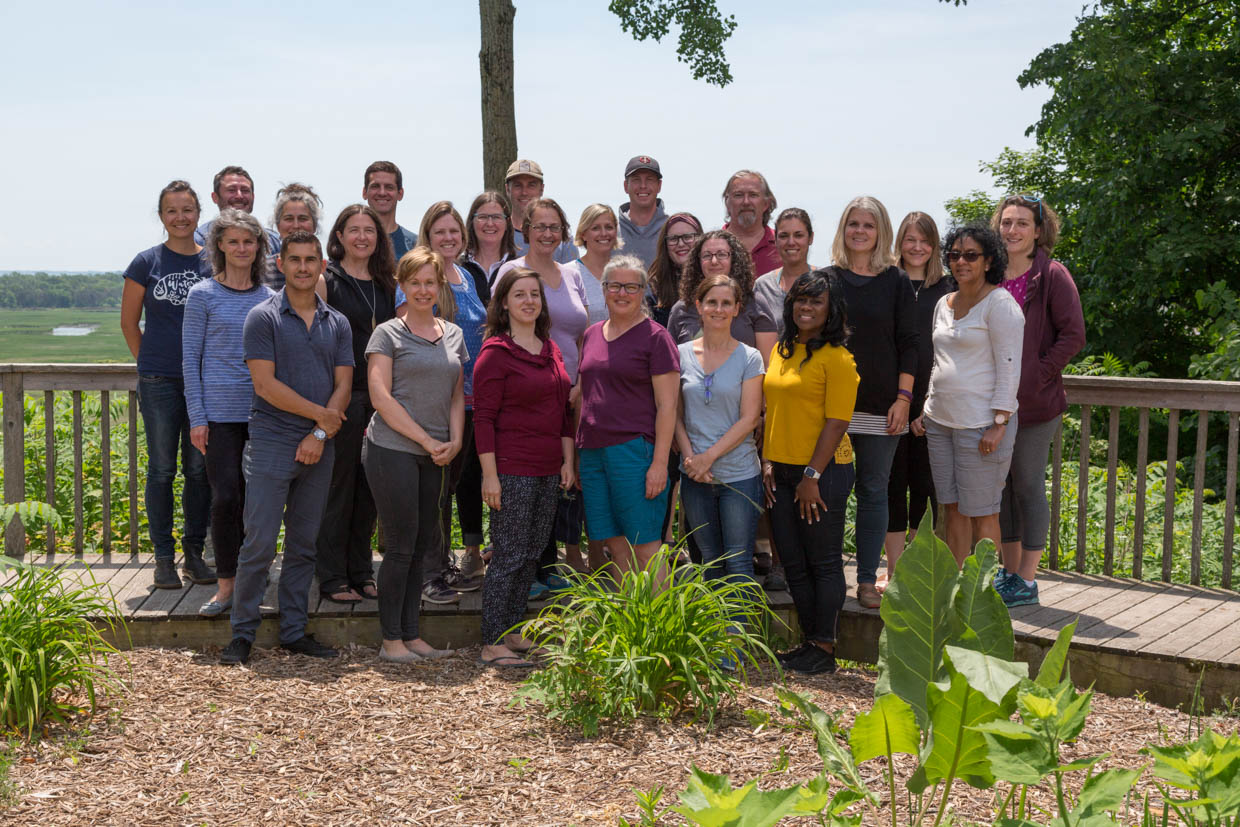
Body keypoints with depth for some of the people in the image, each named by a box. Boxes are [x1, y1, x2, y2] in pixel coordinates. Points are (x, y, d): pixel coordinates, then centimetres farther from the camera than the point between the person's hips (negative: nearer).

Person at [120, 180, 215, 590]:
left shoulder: (214, 263, 4)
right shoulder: (146, 262, 1)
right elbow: (129, 322, 8)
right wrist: (151, 362, 7)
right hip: (159, 382, -1)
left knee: (199, 469, 6)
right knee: (162, 469, 4)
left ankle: (194, 552, 18)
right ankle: (164, 557, 12)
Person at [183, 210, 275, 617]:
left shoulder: (269, 297, 10)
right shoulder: (203, 295, 1)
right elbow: (191, 358, 0)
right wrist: (197, 416, -6)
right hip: (220, 411, -3)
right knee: (226, 496, -8)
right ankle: (226, 584, 3)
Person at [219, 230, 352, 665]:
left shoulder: (337, 324, 11)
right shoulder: (263, 317, -2)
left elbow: (343, 386, 6)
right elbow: (265, 385, -10)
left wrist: (320, 435, -8)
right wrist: (320, 414, -8)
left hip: (318, 449, 4)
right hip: (271, 445, -4)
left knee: (303, 545, 9)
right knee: (259, 544, -5)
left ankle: (294, 631, 17)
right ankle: (243, 633, 6)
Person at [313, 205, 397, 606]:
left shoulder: (387, 284, 14)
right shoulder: (326, 280, -3)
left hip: (379, 397, 5)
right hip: (341, 396, -5)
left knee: (369, 487, 10)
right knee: (339, 485, -1)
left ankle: (361, 573, 21)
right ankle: (332, 578, 8)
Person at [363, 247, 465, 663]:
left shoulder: (454, 335, 14)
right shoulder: (388, 333, -2)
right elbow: (381, 397, -10)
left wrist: (454, 441, -1)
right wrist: (427, 440, -11)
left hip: (435, 457, 5)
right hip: (392, 450, -5)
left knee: (421, 547, 9)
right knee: (401, 546, -4)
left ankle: (411, 634, 17)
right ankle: (391, 640, 6)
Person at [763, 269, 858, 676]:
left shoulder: (837, 357, -11)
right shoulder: (782, 351, 12)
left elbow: (836, 423, -14)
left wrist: (812, 475, -17)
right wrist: (768, 461, 8)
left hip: (823, 471, -7)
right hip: (782, 472, 7)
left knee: (824, 562, 3)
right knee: (793, 562, 12)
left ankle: (824, 648, 12)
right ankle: (809, 640, 24)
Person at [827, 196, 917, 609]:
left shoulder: (896, 281, 5)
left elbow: (908, 343, 4)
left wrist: (904, 397, -4)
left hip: (881, 404, 0)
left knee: (873, 490, 4)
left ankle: (868, 580, 10)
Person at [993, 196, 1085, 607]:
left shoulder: (1052, 275, -5)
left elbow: (1073, 336, -9)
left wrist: (1035, 376, -13)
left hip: (1034, 403, -6)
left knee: (1027, 486, -1)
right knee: (1002, 486, 11)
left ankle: (1027, 581, 9)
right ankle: (1009, 572, 23)